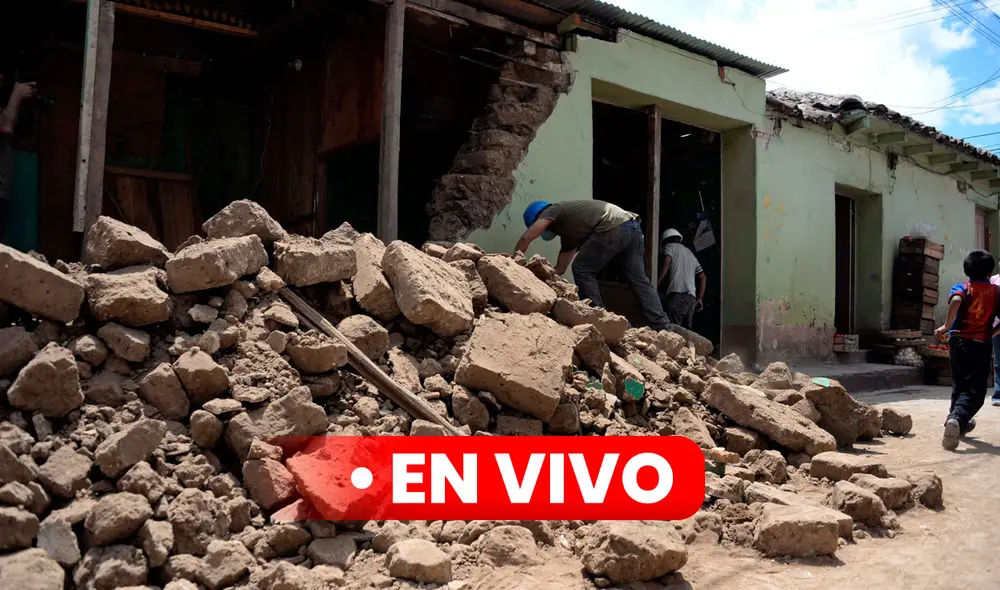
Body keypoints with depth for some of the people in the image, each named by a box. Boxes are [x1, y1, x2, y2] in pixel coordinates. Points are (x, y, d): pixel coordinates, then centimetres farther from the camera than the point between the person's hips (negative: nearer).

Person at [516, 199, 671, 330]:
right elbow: (559, 269, 35)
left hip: (614, 228, -9)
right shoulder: (568, 233, 35)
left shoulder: (554, 210, 13)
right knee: (639, 281, 10)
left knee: (582, 270, 2)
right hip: (632, 226, 9)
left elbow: (526, 238, 4)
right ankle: (663, 327, 6)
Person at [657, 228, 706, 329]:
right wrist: (700, 299, 28)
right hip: (691, 297, 7)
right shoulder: (691, 254, 33)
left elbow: (666, 264, -8)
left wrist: (656, 284, -8)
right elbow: (703, 278, 29)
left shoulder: (670, 246, 13)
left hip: (677, 294, -7)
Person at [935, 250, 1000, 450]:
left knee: (960, 384, 21)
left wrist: (946, 326, -16)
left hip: (959, 340, 2)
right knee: (974, 391, -4)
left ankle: (959, 422, 36)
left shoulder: (962, 287, 4)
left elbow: (956, 300, -20)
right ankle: (957, 419, -31)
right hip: (981, 344, -1)